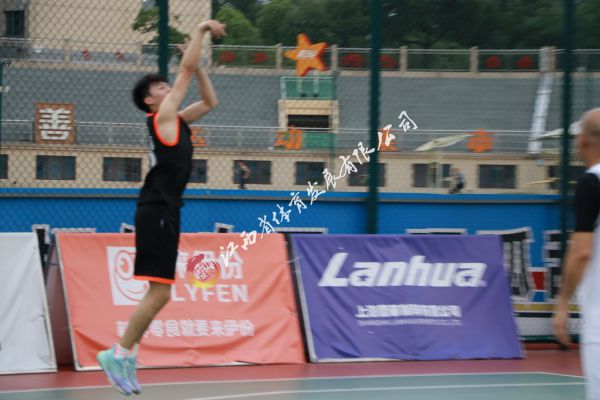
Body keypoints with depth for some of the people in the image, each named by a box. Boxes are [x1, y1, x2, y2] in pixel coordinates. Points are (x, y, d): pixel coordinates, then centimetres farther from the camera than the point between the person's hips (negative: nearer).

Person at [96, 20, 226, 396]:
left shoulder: (176, 120, 17)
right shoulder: (162, 116, -6)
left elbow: (210, 101, 27)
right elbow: (186, 70, -8)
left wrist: (199, 66, 17)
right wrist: (201, 31, -1)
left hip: (164, 212, 9)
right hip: (156, 211, -9)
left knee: (159, 294, 10)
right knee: (159, 293, -11)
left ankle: (126, 356, 13)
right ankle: (119, 354, -5)